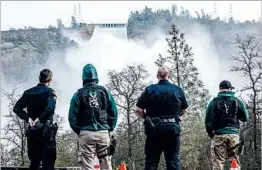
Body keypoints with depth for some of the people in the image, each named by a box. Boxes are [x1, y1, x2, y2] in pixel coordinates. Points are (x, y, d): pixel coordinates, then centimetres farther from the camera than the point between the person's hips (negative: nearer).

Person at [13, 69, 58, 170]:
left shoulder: (28, 92, 9)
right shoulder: (49, 92, -8)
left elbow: (16, 108, 3)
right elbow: (50, 108, -25)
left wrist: (27, 118, -4)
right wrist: (39, 118, -15)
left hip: (32, 130, 6)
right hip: (46, 130, -5)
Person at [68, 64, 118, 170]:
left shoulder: (79, 94, 2)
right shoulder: (105, 91, 7)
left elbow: (72, 117, -1)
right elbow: (114, 113, 5)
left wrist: (79, 131, 11)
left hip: (86, 133, -2)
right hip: (104, 132, 2)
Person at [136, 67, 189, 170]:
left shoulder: (150, 89, -5)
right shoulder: (178, 90, 2)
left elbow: (139, 110, -6)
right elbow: (183, 110, 11)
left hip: (154, 128, -1)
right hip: (173, 127, 1)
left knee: (151, 161, 4)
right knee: (173, 160, 7)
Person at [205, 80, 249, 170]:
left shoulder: (214, 102, 0)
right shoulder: (237, 101, 3)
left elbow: (208, 121, -1)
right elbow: (245, 118, 8)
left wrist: (210, 134, 13)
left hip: (219, 135, -1)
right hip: (234, 134, 1)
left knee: (217, 162, 0)